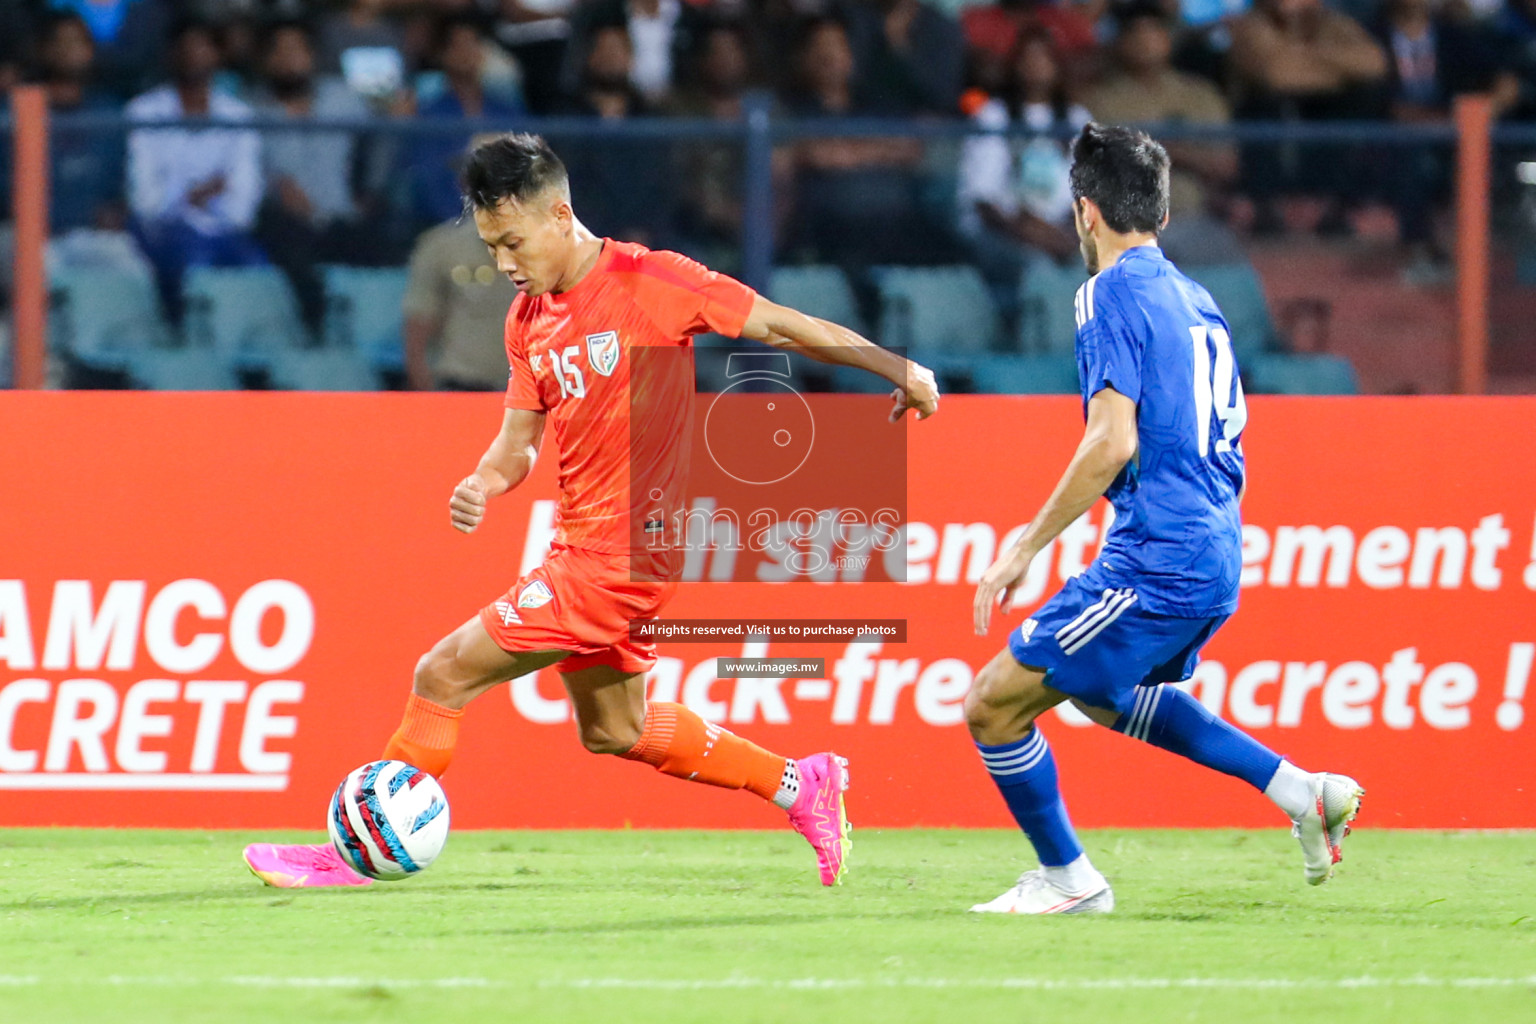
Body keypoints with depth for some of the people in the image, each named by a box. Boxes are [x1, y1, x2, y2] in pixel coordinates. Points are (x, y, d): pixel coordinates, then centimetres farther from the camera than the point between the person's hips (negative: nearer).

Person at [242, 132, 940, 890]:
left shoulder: (647, 282, -15)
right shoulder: (529, 320, 8)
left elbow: (777, 324, -9)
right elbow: (520, 437, 13)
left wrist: (897, 367, -7)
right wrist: (483, 485, -10)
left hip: (621, 552, -9)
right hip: (585, 543, 9)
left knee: (445, 675, -9)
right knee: (613, 729, 21)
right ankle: (801, 786, 31)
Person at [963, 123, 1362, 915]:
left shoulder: (1112, 294, -11)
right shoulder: (1195, 300, 16)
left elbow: (1113, 441, -20)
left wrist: (1025, 549, -16)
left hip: (1156, 565, -9)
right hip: (1215, 555, 9)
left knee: (993, 705, -2)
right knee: (1102, 694, 32)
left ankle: (1067, 879, 10)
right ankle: (1302, 791, 24)